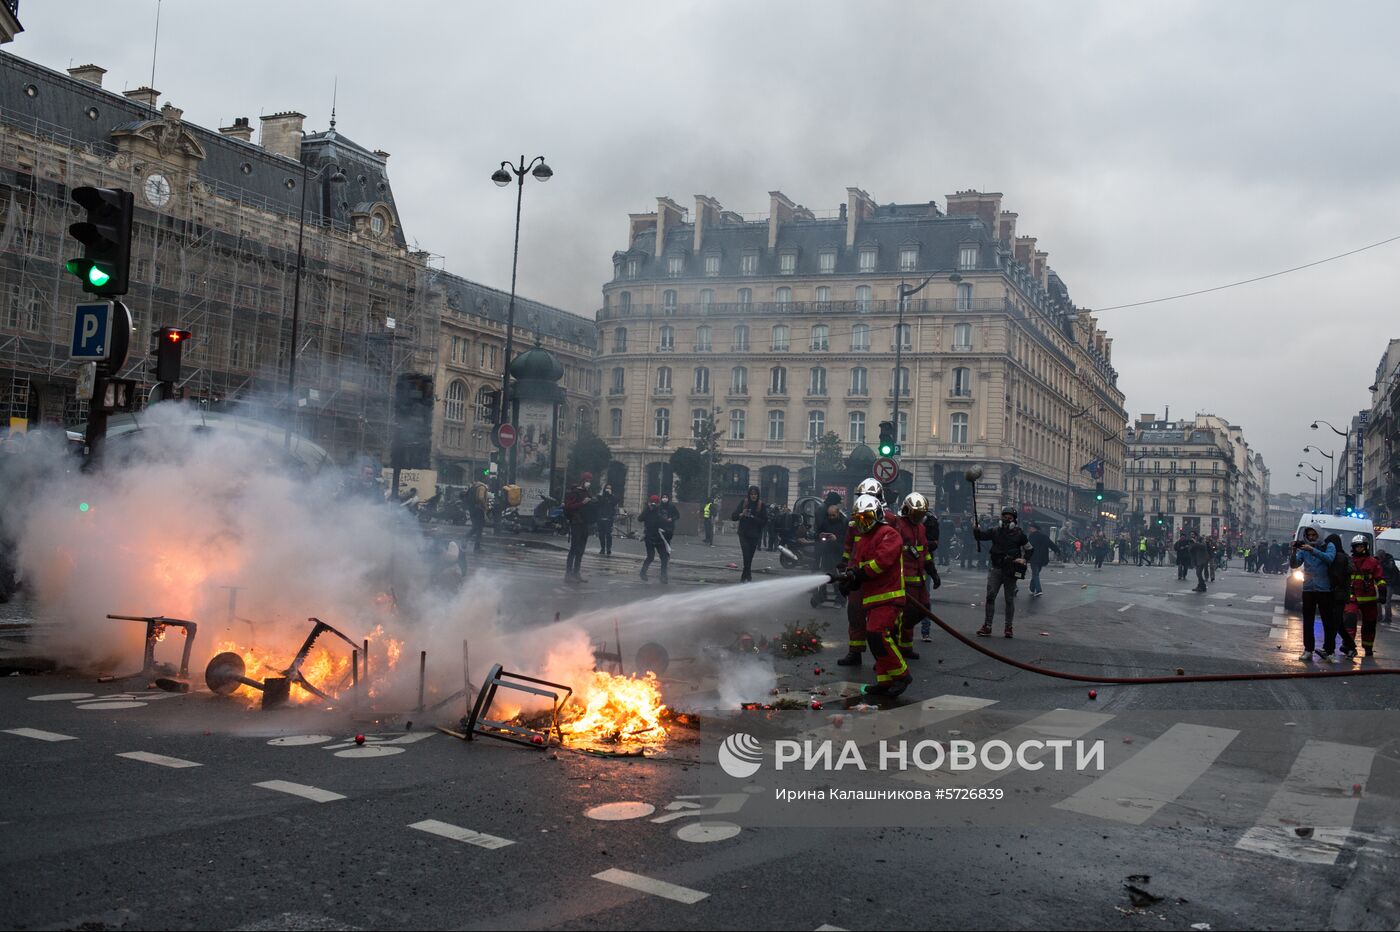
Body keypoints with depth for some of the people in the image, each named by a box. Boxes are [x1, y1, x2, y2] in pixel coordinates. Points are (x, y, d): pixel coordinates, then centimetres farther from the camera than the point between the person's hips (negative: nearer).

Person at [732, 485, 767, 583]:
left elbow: (764, 521, -4)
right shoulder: (743, 503, 2)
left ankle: (744, 575, 21)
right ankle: (748, 575, -9)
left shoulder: (762, 506, 0)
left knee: (750, 556, 5)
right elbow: (733, 517, 0)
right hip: (743, 534, -1)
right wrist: (741, 514, -20)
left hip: (755, 535, 1)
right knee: (747, 555, -14)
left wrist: (753, 517, -17)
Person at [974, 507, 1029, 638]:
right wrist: (976, 528, -19)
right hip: (996, 569, 2)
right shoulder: (995, 531, 6)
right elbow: (980, 536, 1)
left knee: (1009, 599, 5)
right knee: (990, 596, -5)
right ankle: (987, 626, -1)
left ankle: (1008, 627, 13)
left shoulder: (1019, 534, 1)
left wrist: (1024, 559, -6)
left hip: (1010, 571, -1)